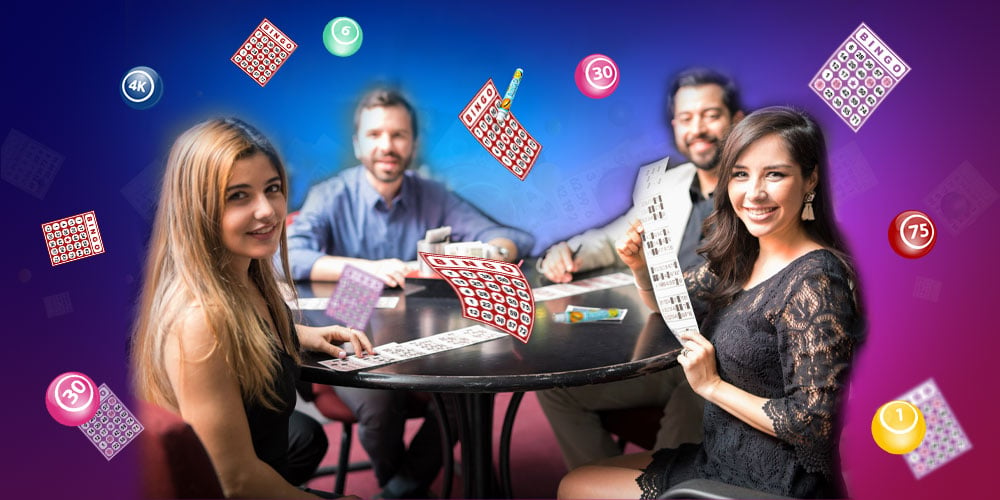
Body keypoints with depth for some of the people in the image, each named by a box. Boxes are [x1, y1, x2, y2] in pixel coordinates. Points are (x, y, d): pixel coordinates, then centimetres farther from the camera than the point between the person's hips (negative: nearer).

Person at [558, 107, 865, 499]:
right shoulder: (742, 257, 1)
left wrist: (712, 385, -19)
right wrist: (640, 267, -5)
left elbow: (812, 422, -26)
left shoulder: (813, 281, -24)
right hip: (725, 456, 8)